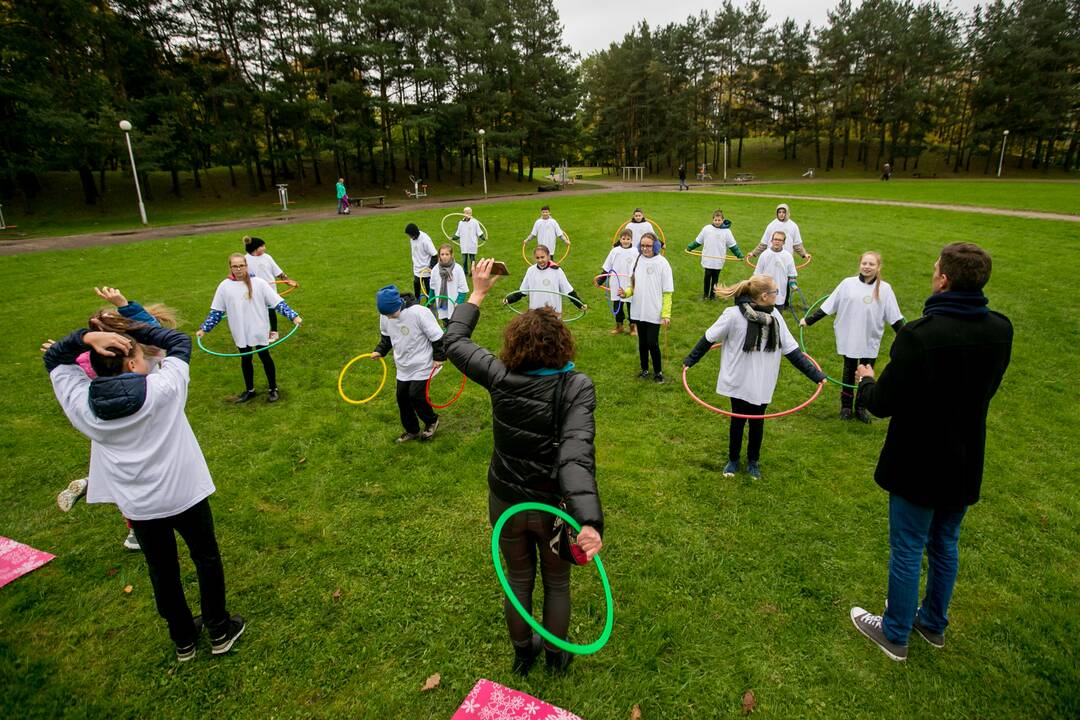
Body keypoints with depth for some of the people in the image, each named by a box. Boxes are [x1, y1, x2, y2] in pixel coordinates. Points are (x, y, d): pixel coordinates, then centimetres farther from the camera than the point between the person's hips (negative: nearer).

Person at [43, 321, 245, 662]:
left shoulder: (82, 404, -12)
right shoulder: (163, 388, -20)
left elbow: (53, 359, 4)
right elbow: (180, 341, -4)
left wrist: (85, 337, -14)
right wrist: (129, 326, -5)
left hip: (137, 507, 3)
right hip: (185, 495, -3)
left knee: (162, 572, 20)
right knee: (207, 560, 19)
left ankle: (183, 640, 39)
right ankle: (219, 631, 33)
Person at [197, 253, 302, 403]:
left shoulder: (258, 283, -9)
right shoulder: (224, 286, -2)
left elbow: (277, 302, -9)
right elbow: (216, 311, 6)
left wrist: (293, 316, -17)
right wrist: (204, 328, 5)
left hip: (259, 330, -2)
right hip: (240, 332, 3)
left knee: (265, 357, 6)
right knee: (245, 360, 15)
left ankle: (273, 389, 22)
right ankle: (249, 390, 32)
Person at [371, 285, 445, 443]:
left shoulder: (418, 313, -26)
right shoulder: (385, 315, -7)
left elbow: (437, 336, -17)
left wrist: (439, 357, -14)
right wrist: (379, 351, -2)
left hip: (422, 366, -6)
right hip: (403, 367, 6)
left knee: (415, 395, -10)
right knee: (402, 397, 9)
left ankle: (432, 421, 20)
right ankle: (412, 431, 29)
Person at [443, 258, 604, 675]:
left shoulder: (500, 377, -19)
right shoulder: (576, 386, -26)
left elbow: (454, 342, -2)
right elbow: (576, 452, -41)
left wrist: (478, 293, 7)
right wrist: (589, 520, -49)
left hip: (506, 503, 2)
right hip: (553, 508, -2)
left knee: (518, 579, 28)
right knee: (557, 583, 26)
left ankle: (523, 654, 52)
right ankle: (556, 656, 51)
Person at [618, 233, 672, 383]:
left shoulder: (662, 263, -11)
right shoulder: (637, 261, 2)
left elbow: (667, 292, -9)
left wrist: (666, 314, -13)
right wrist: (626, 293, -9)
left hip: (654, 312, -4)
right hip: (639, 311, 4)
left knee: (652, 343, -1)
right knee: (642, 342, 15)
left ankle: (658, 371, 20)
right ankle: (644, 369, 33)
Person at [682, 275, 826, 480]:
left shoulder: (775, 317, -5)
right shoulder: (734, 315, -20)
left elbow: (792, 350, -2)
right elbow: (709, 339, -7)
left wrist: (816, 374, -5)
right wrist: (690, 360, 1)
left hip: (763, 384, 4)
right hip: (739, 382, -3)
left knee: (757, 422, 15)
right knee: (738, 421, 12)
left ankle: (753, 461, 36)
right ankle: (733, 460, 35)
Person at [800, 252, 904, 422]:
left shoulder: (884, 289, -4)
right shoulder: (848, 283, -5)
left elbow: (895, 317, 0)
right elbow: (828, 306, -1)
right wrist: (809, 320, -2)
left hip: (871, 341, 1)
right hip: (848, 339, 0)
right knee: (849, 373, 14)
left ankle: (861, 408, 29)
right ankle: (846, 406, 28)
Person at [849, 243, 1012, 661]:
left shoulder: (919, 335, -28)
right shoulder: (1000, 330, -6)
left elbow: (883, 405, -21)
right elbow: (985, 389, 9)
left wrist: (865, 382, -1)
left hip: (919, 466, -6)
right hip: (965, 465, 6)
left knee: (907, 552, 10)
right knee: (945, 546, 23)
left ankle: (895, 635, 28)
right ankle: (934, 624, 43)